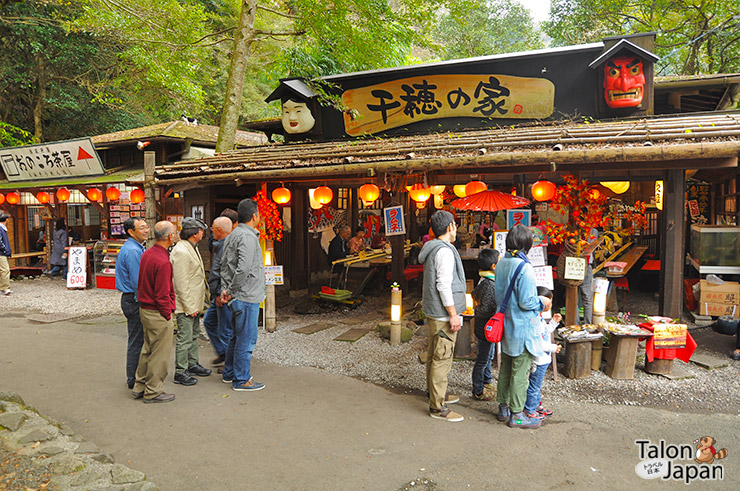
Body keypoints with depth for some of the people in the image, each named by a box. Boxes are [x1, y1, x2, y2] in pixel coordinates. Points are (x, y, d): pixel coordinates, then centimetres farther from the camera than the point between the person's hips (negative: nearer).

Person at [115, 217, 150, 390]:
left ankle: (134, 378, 28)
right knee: (137, 341, -1)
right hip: (134, 300, -10)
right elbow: (138, 282, -22)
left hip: (132, 299, 10)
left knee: (137, 340, 17)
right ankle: (133, 381, 10)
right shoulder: (132, 251, -19)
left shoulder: (137, 248, 14)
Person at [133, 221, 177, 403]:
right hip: (157, 313, -10)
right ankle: (153, 392, 14)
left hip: (144, 309, 10)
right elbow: (162, 294, -21)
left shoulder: (147, 254, 6)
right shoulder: (163, 262, -23)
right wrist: (167, 315, -12)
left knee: (148, 350, 21)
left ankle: (140, 386, 32)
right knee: (160, 354, 3)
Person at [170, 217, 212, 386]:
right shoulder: (180, 252, -22)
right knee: (185, 338, -2)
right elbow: (181, 284, -23)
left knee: (194, 334, 20)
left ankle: (193, 364, 33)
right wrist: (189, 307, -21)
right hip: (185, 304, -10)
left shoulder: (192, 247, 11)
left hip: (194, 302, 10)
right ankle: (180, 372, 9)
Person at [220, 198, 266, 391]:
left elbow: (224, 265, 15)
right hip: (247, 296, -10)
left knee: (237, 337, 21)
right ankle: (241, 380, 10)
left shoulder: (232, 236, 13)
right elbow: (244, 268, -28)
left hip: (237, 297, 10)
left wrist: (225, 289, 9)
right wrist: (231, 290, -17)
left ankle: (229, 373, 33)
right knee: (246, 339, 0)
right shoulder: (248, 237, -18)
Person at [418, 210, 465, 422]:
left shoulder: (433, 249, 13)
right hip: (443, 314, -11)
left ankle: (435, 392, 35)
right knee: (442, 359, -5)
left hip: (433, 312, 11)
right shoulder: (444, 251, -18)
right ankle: (437, 407, 1)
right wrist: (453, 315, -20)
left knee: (434, 355, 20)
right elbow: (444, 286, -23)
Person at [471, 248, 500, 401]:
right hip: (485, 329, -10)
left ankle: (487, 382, 44)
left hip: (487, 328, 10)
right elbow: (485, 310, -31)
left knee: (488, 355, 25)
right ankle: (478, 392, 19)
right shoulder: (490, 285, -28)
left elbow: (474, 294, 17)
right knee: (482, 360, 5)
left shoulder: (484, 280, 2)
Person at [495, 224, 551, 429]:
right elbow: (526, 302, -22)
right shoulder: (524, 267, -22)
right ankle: (516, 415, 15)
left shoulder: (501, 263, 2)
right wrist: (542, 302, -2)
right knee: (520, 373, 4)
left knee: (505, 369, 18)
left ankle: (503, 408, 30)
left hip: (506, 325, 8)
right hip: (521, 328, -8)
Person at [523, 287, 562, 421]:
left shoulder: (540, 317, 9)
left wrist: (554, 322, 15)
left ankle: (537, 404, 38)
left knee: (537, 385, 24)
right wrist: (553, 348, -19)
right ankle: (529, 410, 16)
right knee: (534, 386, 3)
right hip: (538, 360, -10)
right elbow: (537, 342, -27)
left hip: (543, 358, 10)